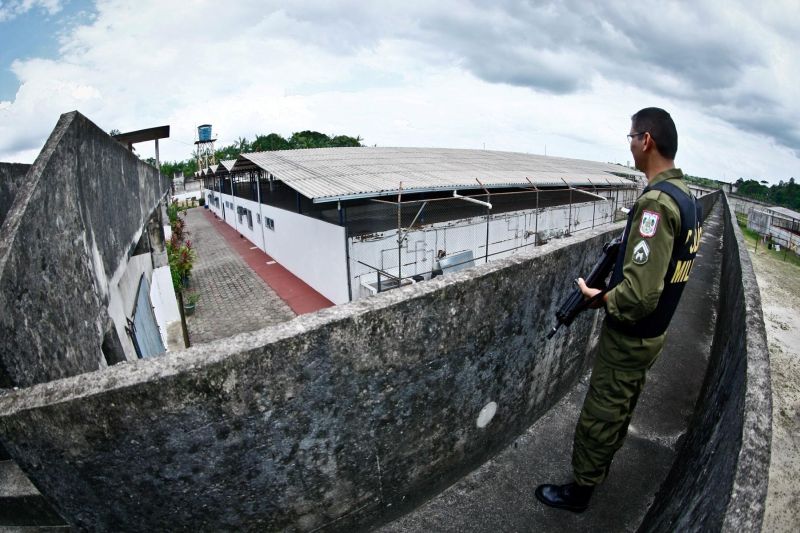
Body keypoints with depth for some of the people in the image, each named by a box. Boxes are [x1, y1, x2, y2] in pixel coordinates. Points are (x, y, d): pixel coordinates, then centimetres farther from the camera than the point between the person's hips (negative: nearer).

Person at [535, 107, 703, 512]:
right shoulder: (687, 197, 3)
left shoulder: (656, 202, -28)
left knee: (598, 417, 8)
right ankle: (601, 465, 48)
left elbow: (639, 294, -33)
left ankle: (580, 491, 29)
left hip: (629, 338, -9)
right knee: (622, 407, 26)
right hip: (655, 332, 9)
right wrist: (620, 264, 6)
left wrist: (598, 298, -16)